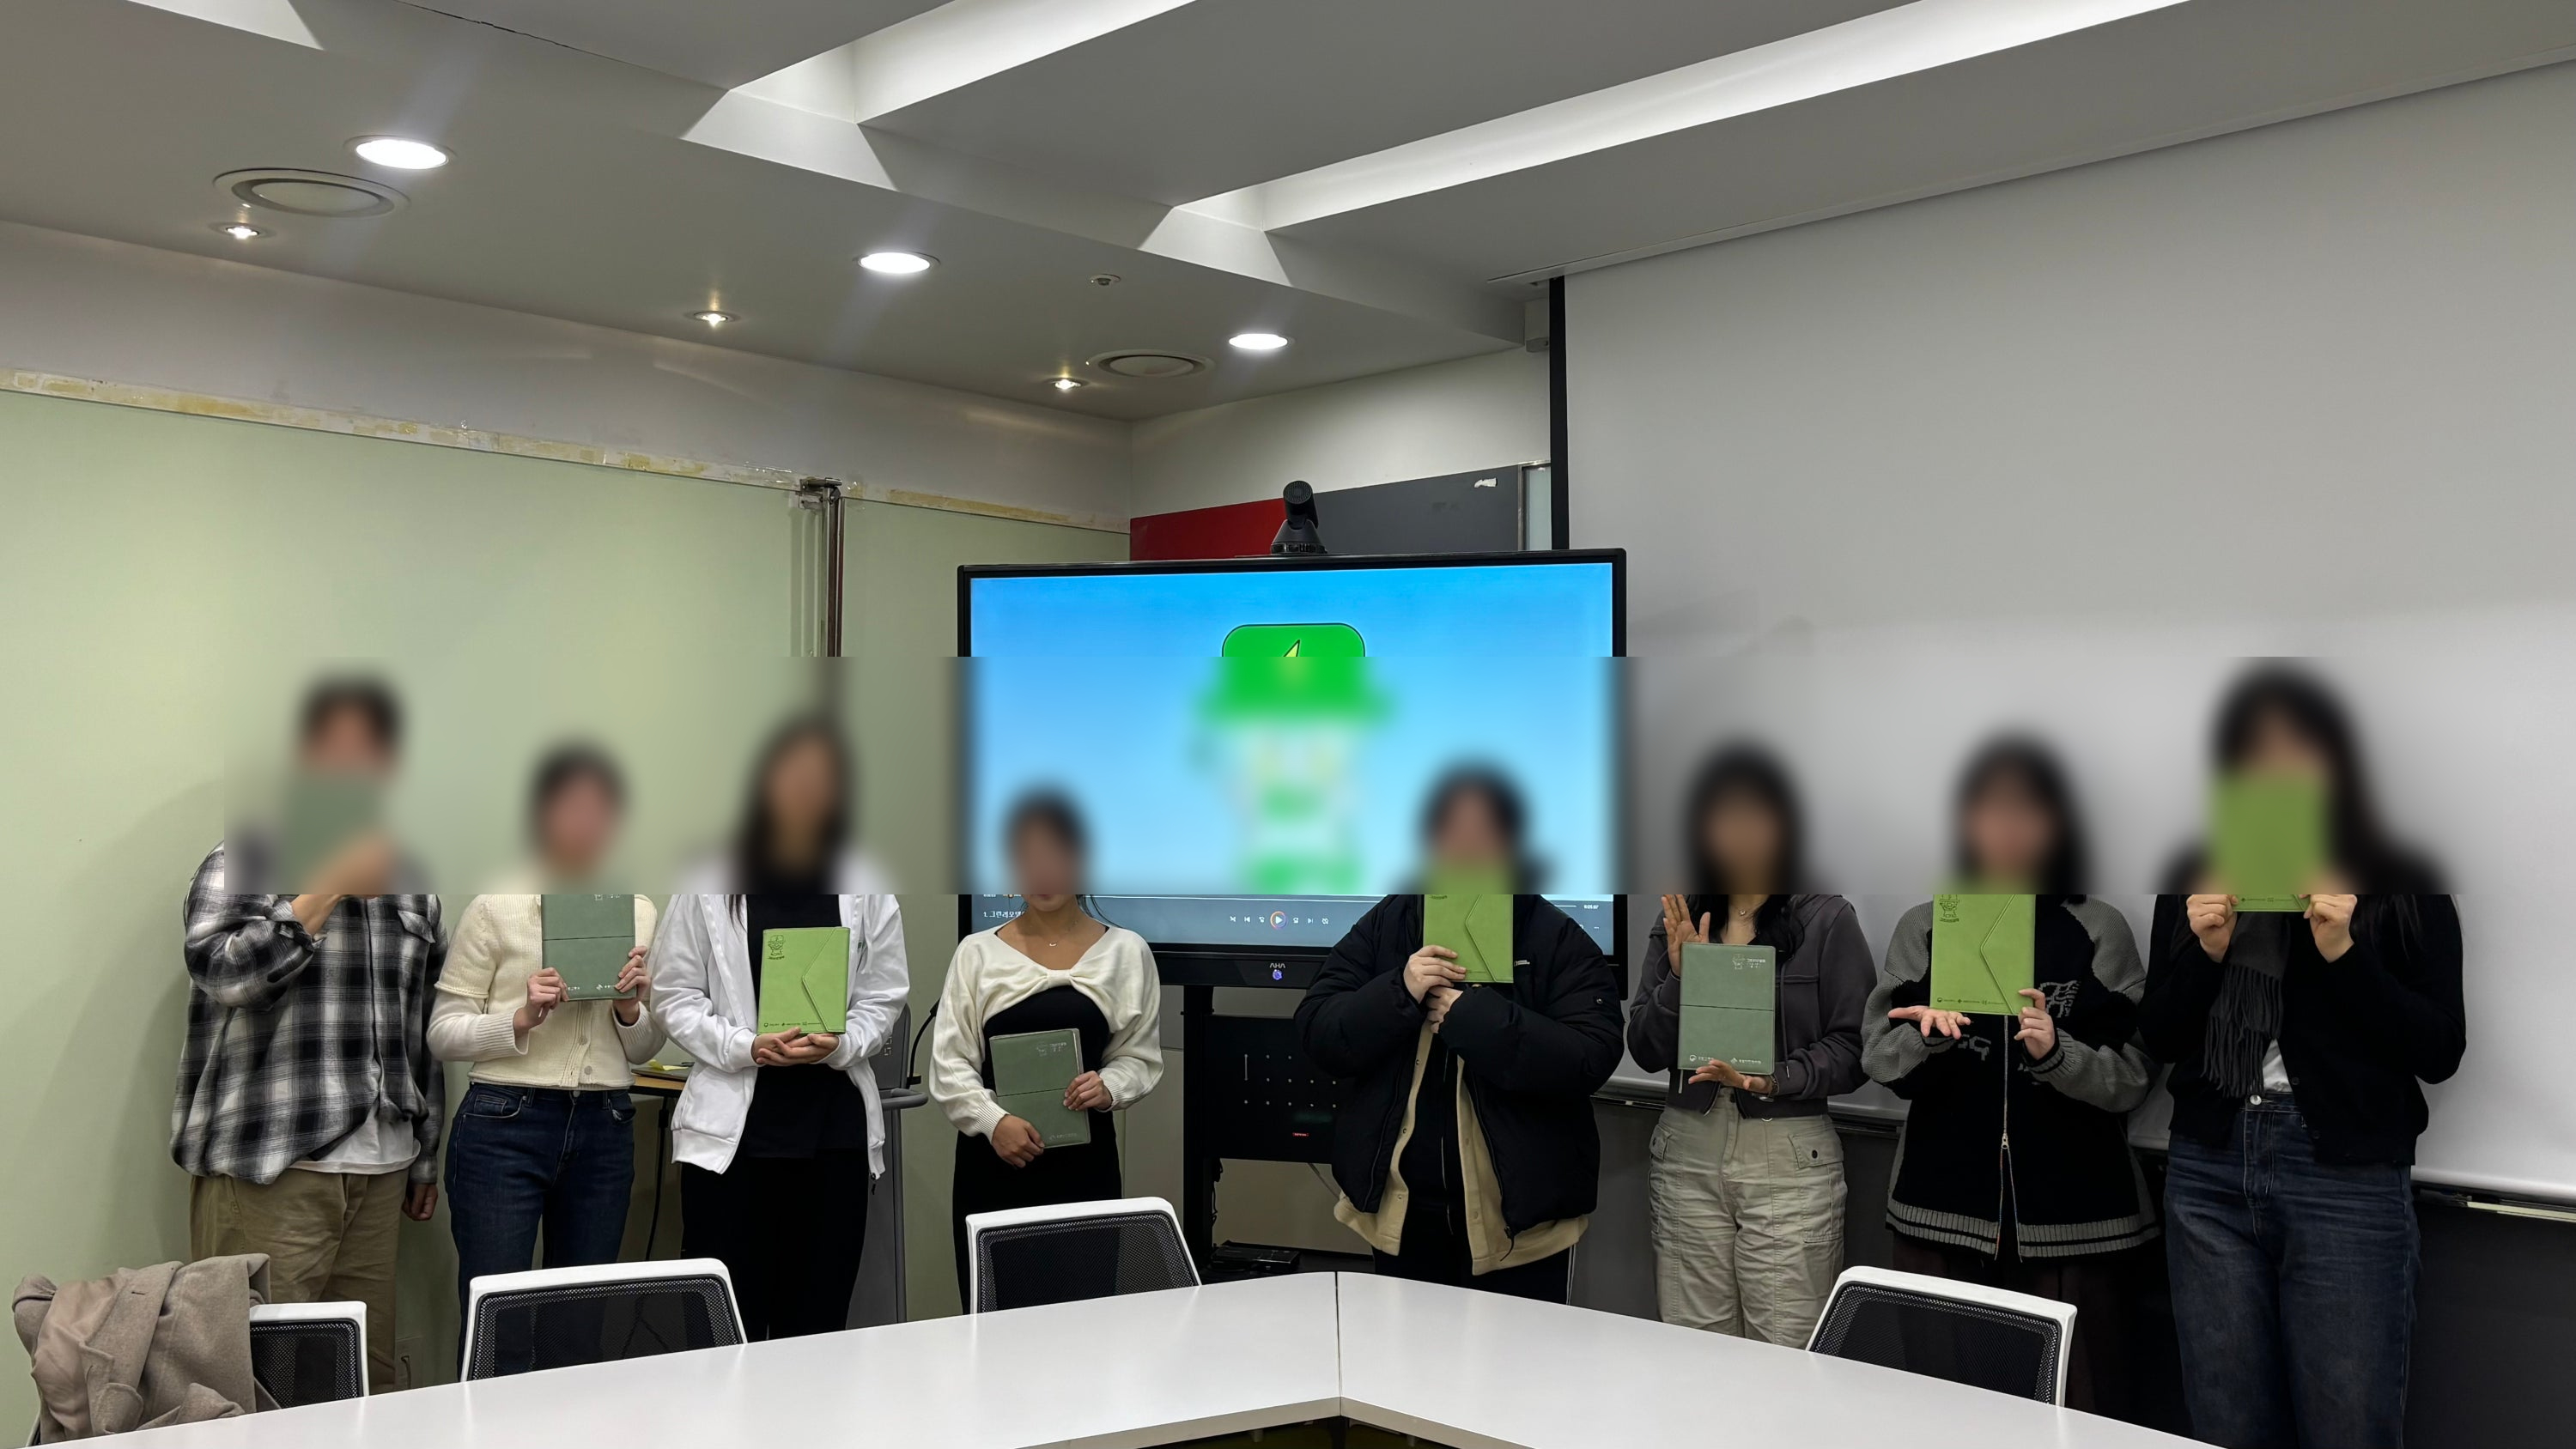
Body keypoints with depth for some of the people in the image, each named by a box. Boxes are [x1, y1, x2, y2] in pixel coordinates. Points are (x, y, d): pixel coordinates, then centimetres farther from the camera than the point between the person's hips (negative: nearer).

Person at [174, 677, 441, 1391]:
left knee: (370, 1372, 5)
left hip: (380, 1169, 5)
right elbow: (218, 970, -16)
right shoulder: (244, 862, 1)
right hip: (267, 1166, -4)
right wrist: (329, 890, -16)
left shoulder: (408, 881, 15)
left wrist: (425, 1156, 19)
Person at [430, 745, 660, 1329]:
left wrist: (630, 1008, -7)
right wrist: (523, 1018, -18)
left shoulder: (640, 912, 8)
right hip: (504, 1126, -4)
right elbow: (442, 1033, -2)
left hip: (604, 1131, 4)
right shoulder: (495, 908, -3)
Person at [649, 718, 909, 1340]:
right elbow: (675, 996, 1)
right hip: (732, 1121, -2)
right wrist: (746, 1047, -13)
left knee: (817, 1322, 6)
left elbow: (883, 998, 7)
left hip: (835, 1124, 2)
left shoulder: (867, 891, 7)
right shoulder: (707, 886, 0)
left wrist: (838, 1044, -12)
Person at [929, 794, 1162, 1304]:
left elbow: (1140, 1056, 9)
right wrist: (994, 1121, -14)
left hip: (1084, 1164, 0)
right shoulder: (978, 952, 4)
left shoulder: (1125, 951, 5)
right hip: (993, 1161, 0)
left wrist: (1108, 1088, -11)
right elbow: (949, 1063, 2)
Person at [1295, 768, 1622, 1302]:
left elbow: (1592, 1058, -16)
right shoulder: (1383, 926, 3)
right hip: (1400, 1213, 2)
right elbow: (1316, 1033, -3)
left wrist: (1471, 1015, -23)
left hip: (1518, 1220, -2)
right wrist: (1399, 992, -20)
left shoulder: (1559, 940, -5)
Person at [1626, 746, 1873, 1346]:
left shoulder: (1827, 920, -1)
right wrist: (1680, 977, -8)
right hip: (1686, 1151, 4)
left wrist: (1773, 1079, -19)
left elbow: (1853, 1047, -5)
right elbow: (1646, 1051, 7)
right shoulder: (1678, 923, 11)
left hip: (1790, 1156, -3)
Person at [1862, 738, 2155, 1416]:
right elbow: (1878, 1059, -1)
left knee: (2075, 1406, 1)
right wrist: (1927, 1034, -21)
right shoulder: (1923, 926, 5)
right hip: (1942, 1207, 1)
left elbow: (2134, 1078, -4)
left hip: (2073, 1214, -1)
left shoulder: (2099, 929, 1)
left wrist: (2056, 1052, -22)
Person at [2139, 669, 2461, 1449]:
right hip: (2210, 1173, 3)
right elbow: (2157, 1039, 7)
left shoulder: (2403, 892, 1)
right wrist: (2205, 952, -10)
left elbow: (2441, 1053, -4)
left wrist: (2344, 951, -16)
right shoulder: (2193, 887, 8)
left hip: (2348, 1178, -3)